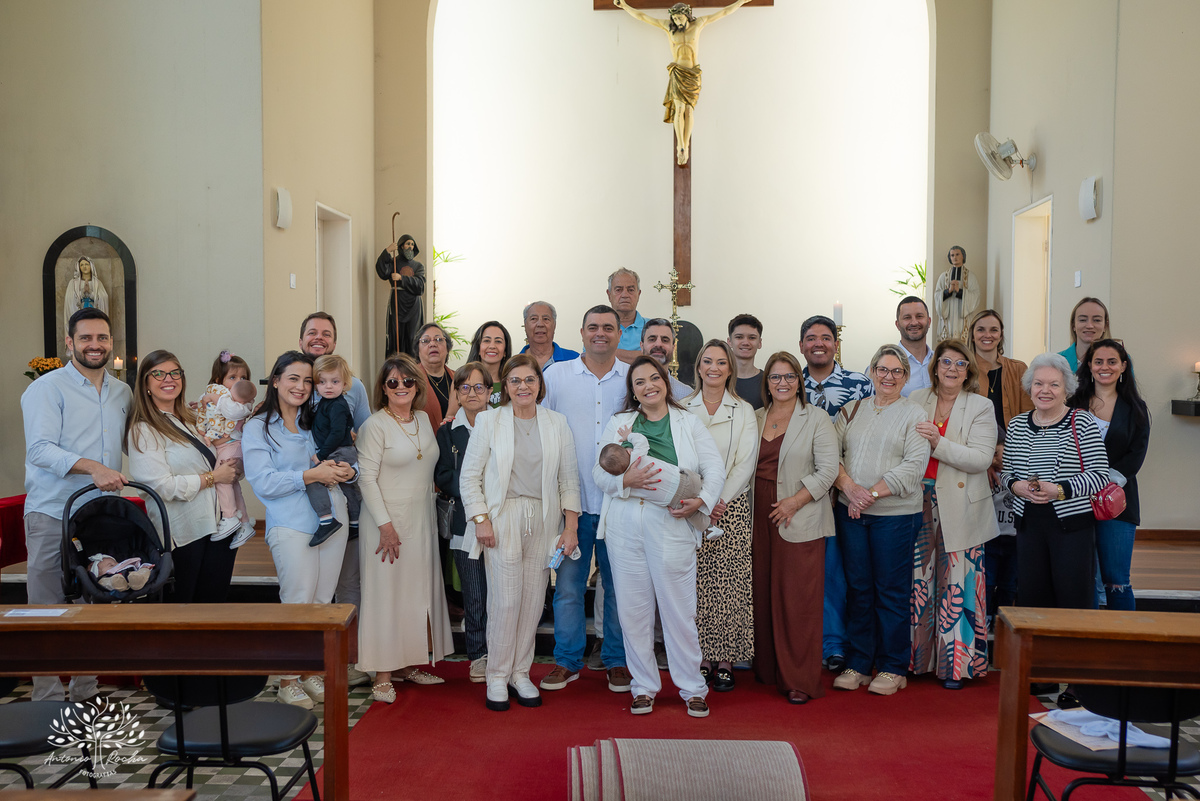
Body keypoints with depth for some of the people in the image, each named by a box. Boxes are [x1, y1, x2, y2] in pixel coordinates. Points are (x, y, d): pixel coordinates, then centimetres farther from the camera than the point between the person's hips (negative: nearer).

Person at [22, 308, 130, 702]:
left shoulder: (122, 393, 15)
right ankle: (48, 699, 8)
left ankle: (86, 693, 21)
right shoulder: (46, 389, -4)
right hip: (52, 517, -5)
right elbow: (40, 450, -15)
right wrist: (92, 468, -27)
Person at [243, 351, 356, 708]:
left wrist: (345, 471, -6)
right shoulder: (258, 427, 1)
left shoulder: (315, 423, 17)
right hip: (292, 525, -5)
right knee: (297, 602, -5)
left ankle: (312, 671, 20)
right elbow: (263, 482, -11)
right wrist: (312, 475, -16)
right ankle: (288, 678, 9)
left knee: (322, 602, 8)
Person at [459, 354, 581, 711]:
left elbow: (569, 479, 9)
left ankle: (520, 673, 19)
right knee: (505, 600, -6)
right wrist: (480, 519, -6)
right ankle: (497, 677, 10)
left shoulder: (557, 423, 9)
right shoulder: (489, 421, 4)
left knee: (533, 601, 4)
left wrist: (571, 526, 3)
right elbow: (470, 475, 3)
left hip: (543, 521, 2)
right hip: (502, 519, -2)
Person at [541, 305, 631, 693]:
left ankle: (617, 660, 21)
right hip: (572, 499, 0)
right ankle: (567, 660, 19)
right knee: (568, 584, 5)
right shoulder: (556, 375, 4)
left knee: (618, 585, 7)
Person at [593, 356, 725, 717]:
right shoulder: (617, 424, 13)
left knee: (679, 609, 0)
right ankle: (644, 687, 19)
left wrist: (701, 501, -11)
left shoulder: (689, 423, 10)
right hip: (625, 526, 2)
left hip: (671, 523, -2)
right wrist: (626, 479, -13)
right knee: (633, 609, 5)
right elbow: (599, 472, 7)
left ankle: (692, 688, 15)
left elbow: (715, 468, 6)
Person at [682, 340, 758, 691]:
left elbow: (745, 463, 1)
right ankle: (701, 658, 9)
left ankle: (725, 660, 7)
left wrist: (720, 500, -11)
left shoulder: (744, 411, 7)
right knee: (696, 586, -1)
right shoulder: (682, 409, 8)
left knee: (728, 585, -3)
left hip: (731, 507, 0)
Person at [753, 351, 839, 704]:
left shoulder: (816, 418, 0)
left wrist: (795, 501, -13)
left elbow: (828, 469, -6)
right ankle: (768, 670, 20)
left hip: (800, 520, -4)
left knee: (798, 598, -4)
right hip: (761, 517, 4)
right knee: (764, 593, 7)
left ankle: (801, 680, 4)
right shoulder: (756, 418, 13)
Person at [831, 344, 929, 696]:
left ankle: (892, 668, 15)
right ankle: (857, 664, 18)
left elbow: (914, 466, -9)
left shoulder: (915, 414, 1)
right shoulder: (851, 410, 12)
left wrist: (872, 493, -15)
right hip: (850, 512, 3)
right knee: (858, 588, 8)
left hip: (895, 514, -3)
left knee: (891, 590, 2)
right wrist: (849, 487, -12)